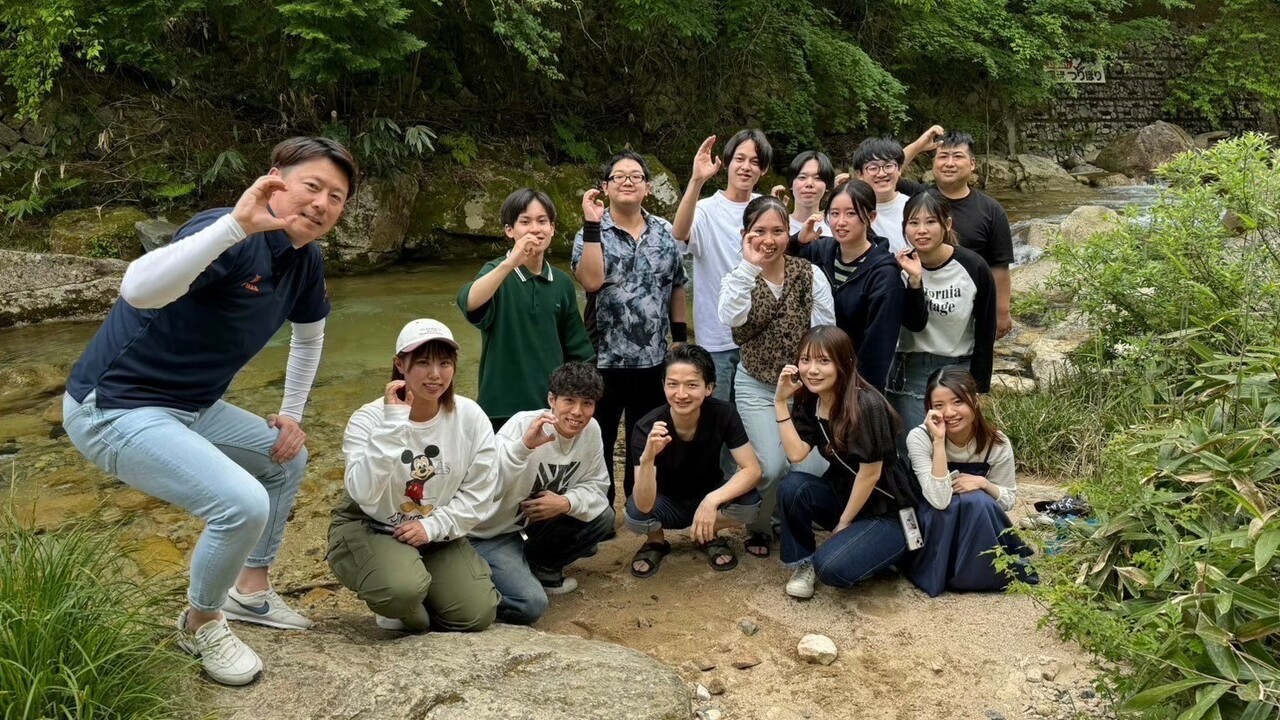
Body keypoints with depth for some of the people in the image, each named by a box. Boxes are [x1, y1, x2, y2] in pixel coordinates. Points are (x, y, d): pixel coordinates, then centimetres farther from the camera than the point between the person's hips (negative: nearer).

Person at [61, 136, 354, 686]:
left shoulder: (306, 259, 2)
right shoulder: (234, 240, -25)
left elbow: (309, 334, 21)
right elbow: (138, 290, -44)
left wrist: (291, 414, 19)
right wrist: (236, 224, -50)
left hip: (191, 406, 9)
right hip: (115, 407, -9)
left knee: (288, 457, 21)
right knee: (243, 504, -23)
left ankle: (250, 591, 35)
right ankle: (201, 624, 8)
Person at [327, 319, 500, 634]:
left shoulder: (471, 418, -11)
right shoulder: (369, 419, -19)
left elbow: (478, 494, -5)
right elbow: (363, 493, -34)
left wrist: (433, 526, -17)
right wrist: (393, 424, -35)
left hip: (437, 534, 4)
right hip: (367, 529, -3)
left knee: (476, 614, -10)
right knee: (403, 588, -33)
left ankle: (410, 607, 21)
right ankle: (398, 608, 5)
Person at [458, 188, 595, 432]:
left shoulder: (562, 283, 6)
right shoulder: (498, 272, -5)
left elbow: (578, 350, 12)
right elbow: (469, 304, -28)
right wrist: (509, 263, -38)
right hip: (503, 408, -4)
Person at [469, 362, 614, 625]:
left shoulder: (591, 430, -8)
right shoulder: (523, 425, -25)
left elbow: (596, 484, 0)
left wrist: (567, 502, -20)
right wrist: (524, 445, -49)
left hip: (532, 524, 7)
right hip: (491, 532, -7)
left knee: (602, 517, -4)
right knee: (530, 604, -23)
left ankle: (540, 567, 13)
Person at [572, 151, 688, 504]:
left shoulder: (665, 232, 6)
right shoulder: (592, 232, -4)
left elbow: (677, 287, 13)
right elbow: (591, 281, -22)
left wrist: (680, 336, 10)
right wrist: (593, 225, -22)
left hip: (653, 357, 3)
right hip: (605, 357, -3)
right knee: (600, 438, 7)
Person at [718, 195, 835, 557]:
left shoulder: (811, 274, -6)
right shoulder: (738, 278, -6)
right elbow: (731, 318, -28)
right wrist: (749, 266, -30)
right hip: (757, 387, -1)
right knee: (772, 466, -11)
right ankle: (759, 527, 19)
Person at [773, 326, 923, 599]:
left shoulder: (867, 406, -24)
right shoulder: (809, 403, -1)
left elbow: (870, 473, -19)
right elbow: (796, 453, -15)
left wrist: (843, 523, -10)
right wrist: (781, 401, -18)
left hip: (886, 512, -6)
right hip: (844, 495, 6)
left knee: (832, 567, -28)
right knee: (793, 485, -23)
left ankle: (879, 549, 4)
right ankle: (803, 563, -3)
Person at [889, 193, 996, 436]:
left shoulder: (973, 266, -9)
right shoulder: (901, 267, -7)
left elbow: (986, 330, -2)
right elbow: (914, 323, -15)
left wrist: (980, 386, -1)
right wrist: (914, 280, -28)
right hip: (911, 371, 0)